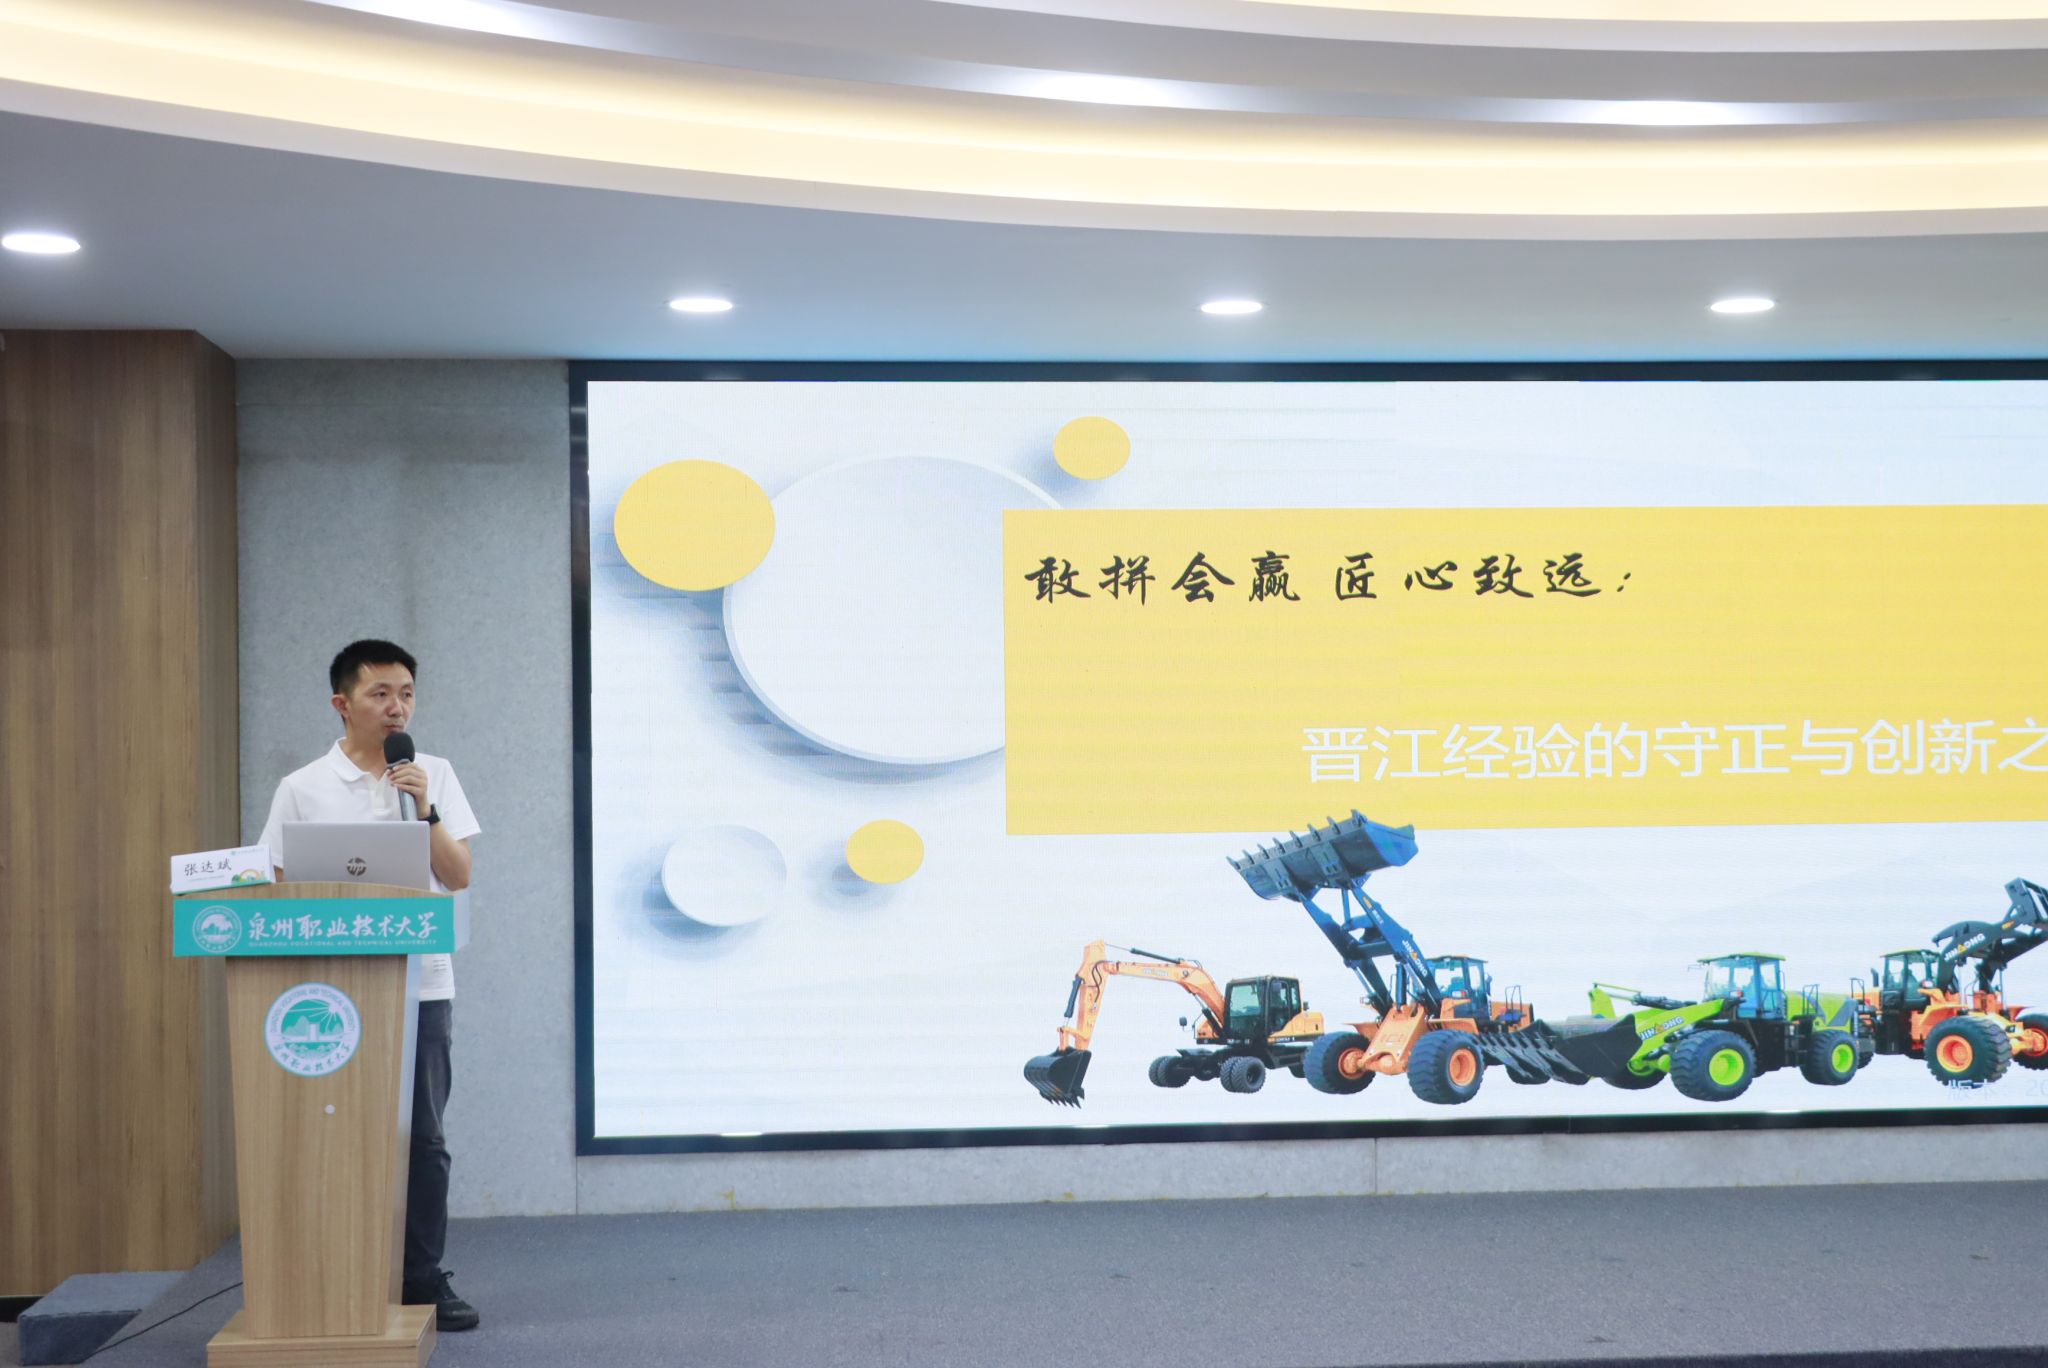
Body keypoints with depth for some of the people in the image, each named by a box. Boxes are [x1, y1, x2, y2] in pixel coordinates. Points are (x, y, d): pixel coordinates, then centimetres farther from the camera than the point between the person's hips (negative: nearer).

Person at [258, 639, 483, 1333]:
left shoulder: (434, 775, 6)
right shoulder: (302, 789, 2)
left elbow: (458, 876, 0)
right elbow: (281, 889, 3)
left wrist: (423, 809, -13)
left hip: (420, 983, 1)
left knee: (422, 1137, 3)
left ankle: (424, 1280, 11)